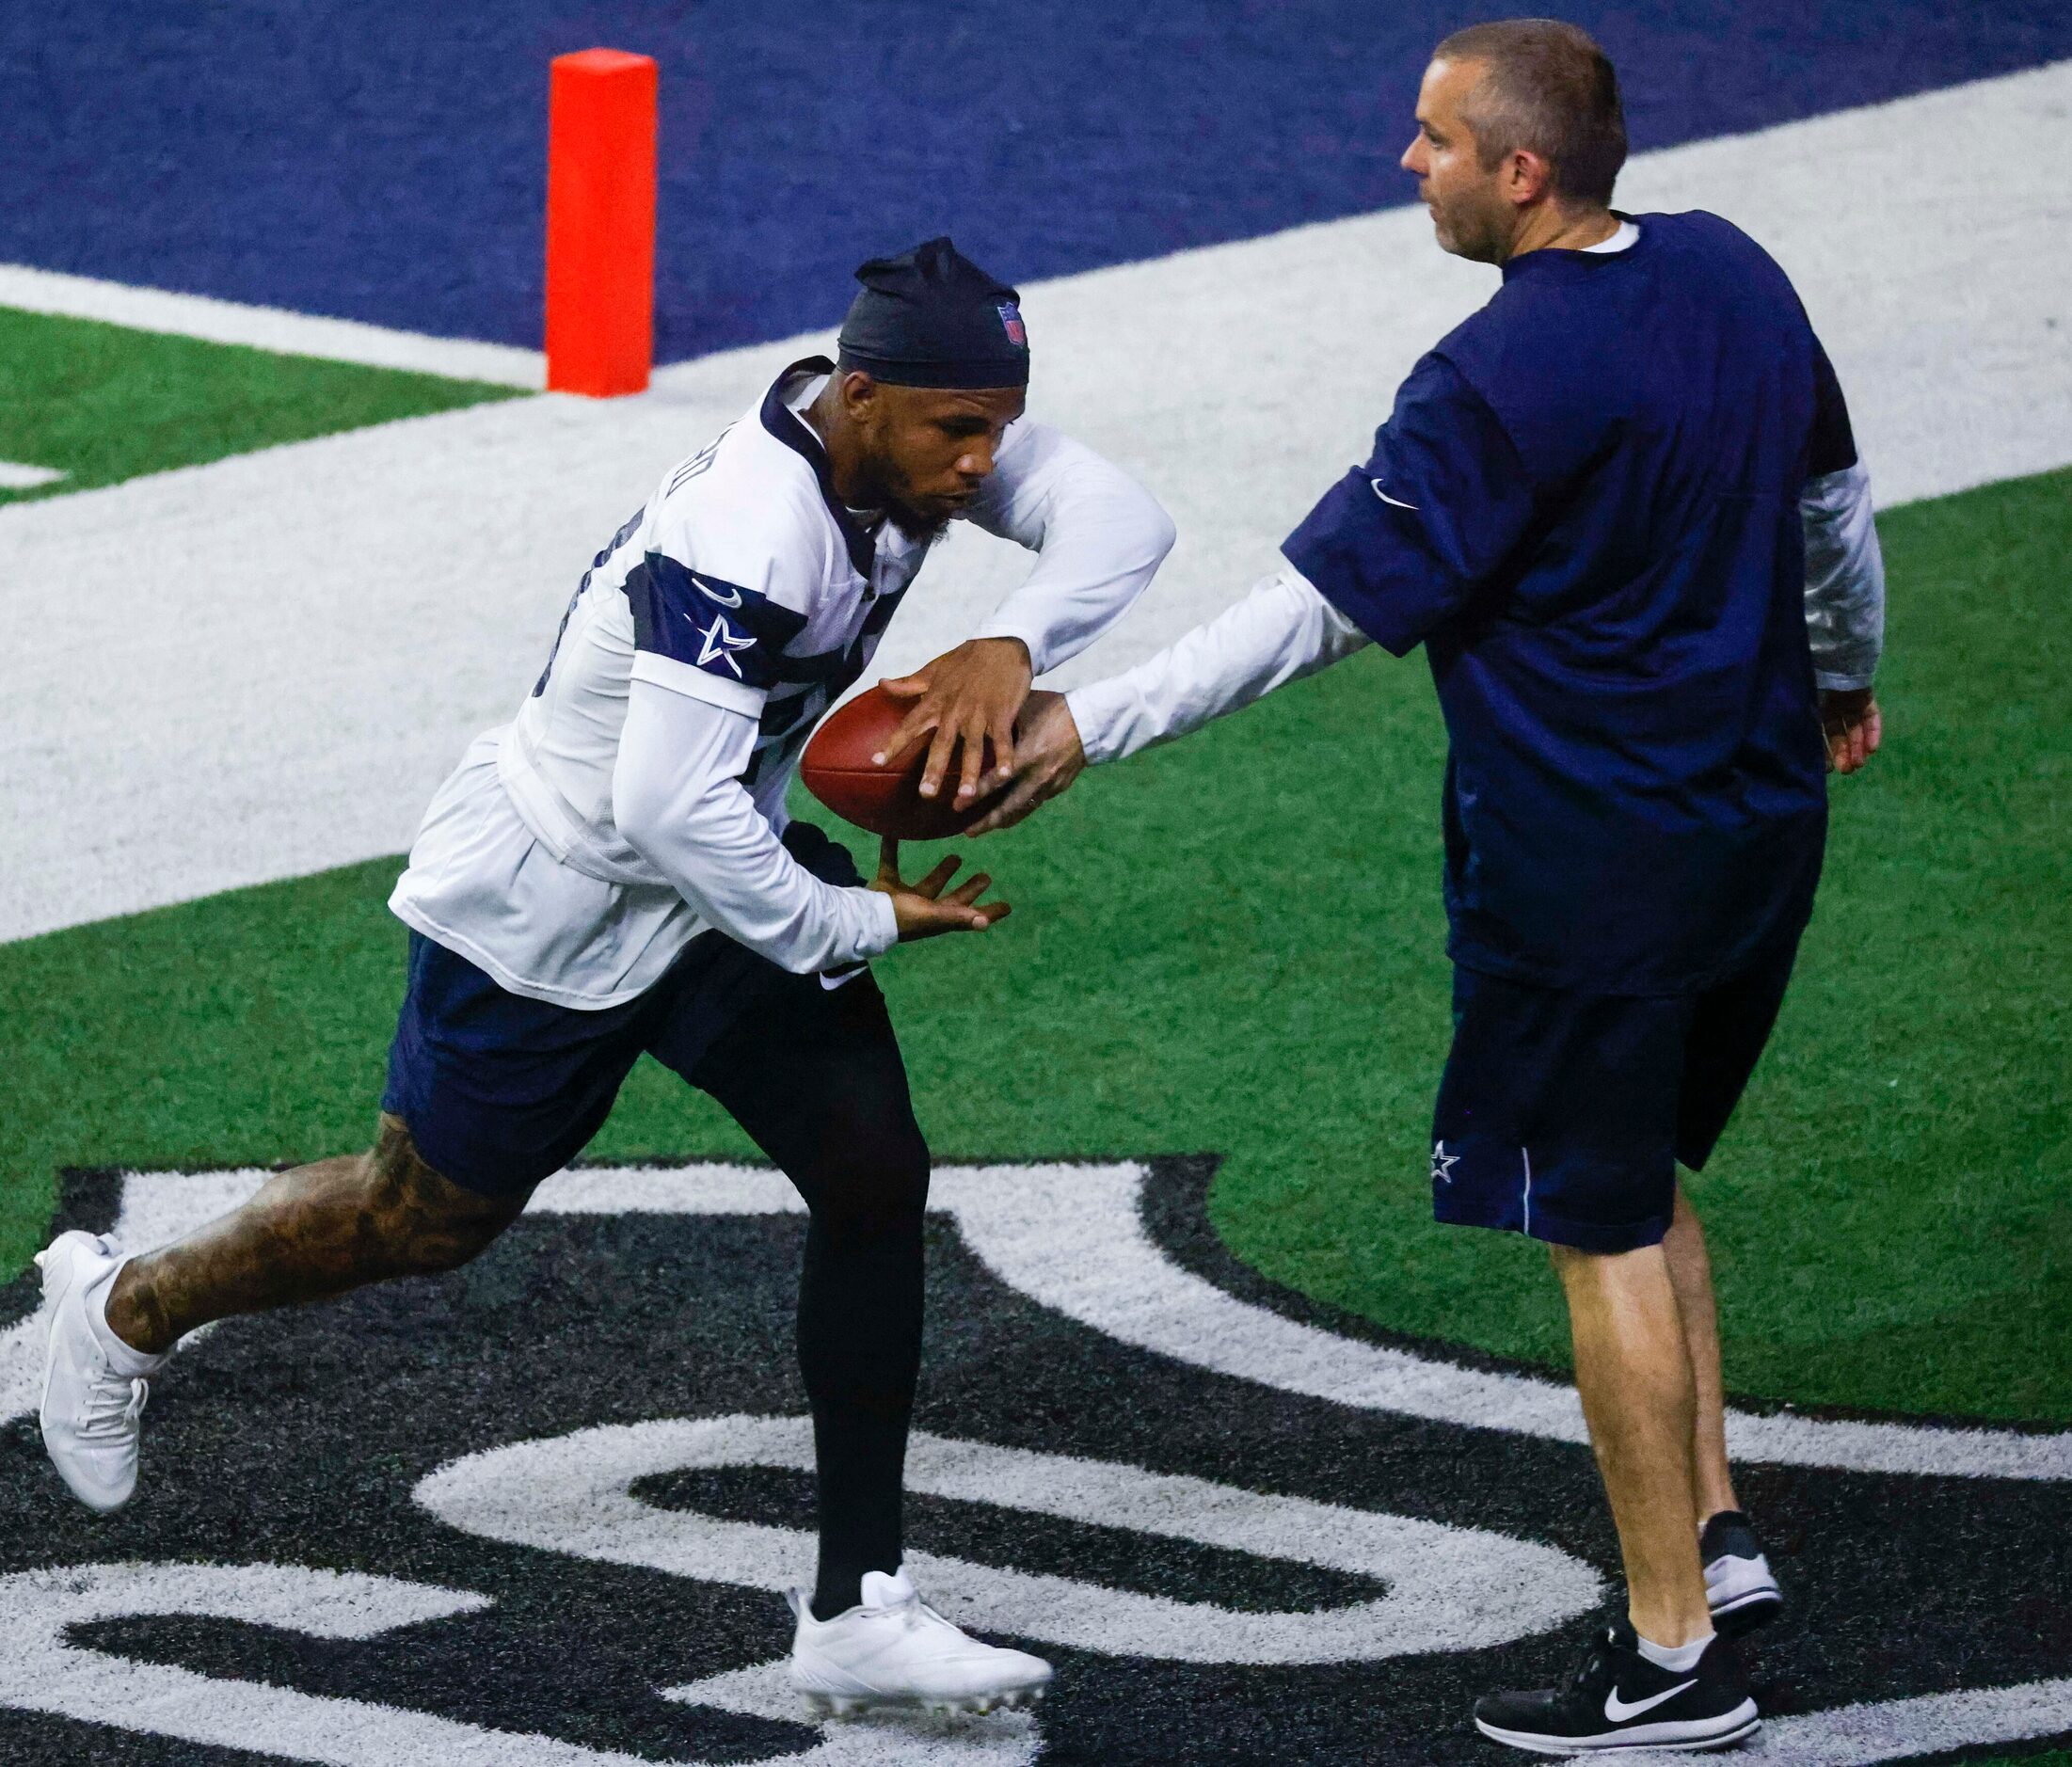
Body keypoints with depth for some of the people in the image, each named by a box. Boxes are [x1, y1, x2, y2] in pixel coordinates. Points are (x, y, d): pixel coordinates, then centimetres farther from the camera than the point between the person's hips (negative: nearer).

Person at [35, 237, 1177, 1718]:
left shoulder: (916, 439, -12)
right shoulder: (744, 538, -37)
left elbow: (1121, 520, -16)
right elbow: (672, 814, -40)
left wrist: (1009, 646, -34)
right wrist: (856, 924, -28)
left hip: (722, 867, 7)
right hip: (551, 911, -7)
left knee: (875, 1171, -5)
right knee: (428, 1220, 12)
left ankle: (859, 1612, 1)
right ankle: (124, 1310, 41)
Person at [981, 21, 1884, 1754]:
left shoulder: (1500, 385, -23)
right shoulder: (1734, 276, 2)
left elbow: (1314, 608, -22)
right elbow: (1835, 502, 17)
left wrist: (1090, 723, -17)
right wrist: (1848, 671, 35)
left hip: (1590, 864, -8)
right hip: (1763, 818, 8)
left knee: (1605, 1235, 3)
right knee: (1644, 1182, 25)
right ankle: (1715, 1535, 25)